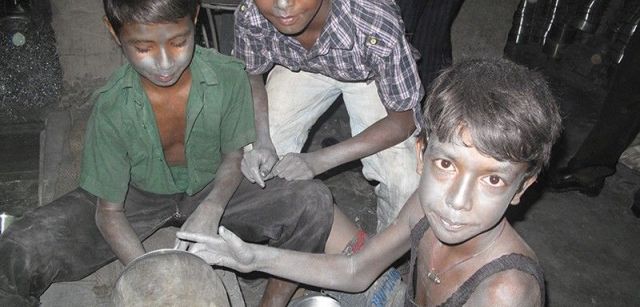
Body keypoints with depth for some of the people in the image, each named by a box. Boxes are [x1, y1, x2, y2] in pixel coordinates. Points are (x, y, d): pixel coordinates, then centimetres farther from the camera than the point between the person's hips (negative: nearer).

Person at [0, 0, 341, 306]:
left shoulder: (229, 77, -23)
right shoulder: (111, 107, -24)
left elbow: (235, 154, -5)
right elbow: (109, 211, -14)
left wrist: (211, 209, -24)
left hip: (212, 190, 1)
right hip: (139, 197, -1)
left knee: (313, 203, -23)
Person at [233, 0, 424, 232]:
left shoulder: (379, 29, -40)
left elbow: (403, 120, -26)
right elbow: (251, 77, -9)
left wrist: (317, 161, -35)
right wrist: (262, 142, -28)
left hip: (371, 75, -2)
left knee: (405, 185, -19)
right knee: (252, 163, -9)